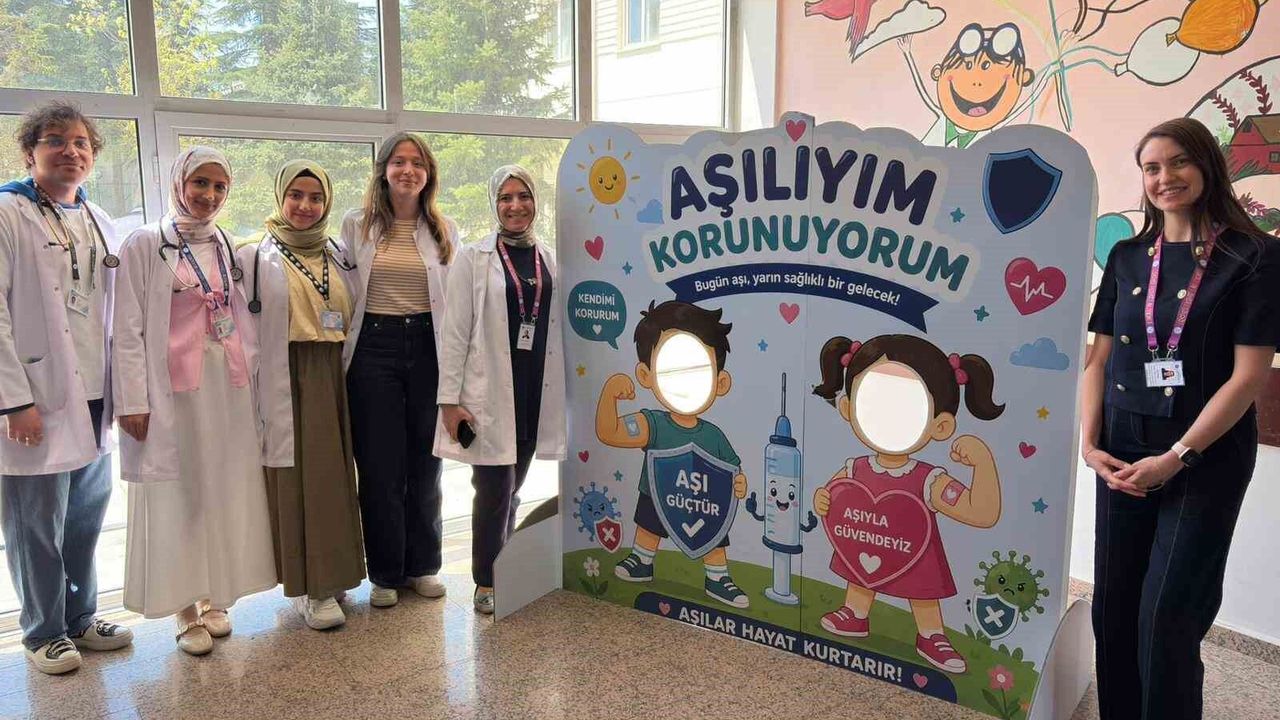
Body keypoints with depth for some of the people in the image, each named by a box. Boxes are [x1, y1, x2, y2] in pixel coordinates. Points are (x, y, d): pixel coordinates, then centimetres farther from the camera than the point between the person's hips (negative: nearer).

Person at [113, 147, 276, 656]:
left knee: (223, 490, 8)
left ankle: (212, 598, 21)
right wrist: (133, 400, -12)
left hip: (228, 386, 5)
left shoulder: (229, 247, 12)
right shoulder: (146, 244, -3)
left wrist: (251, 378, 9)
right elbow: (128, 329, -7)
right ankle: (186, 611, 12)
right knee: (177, 494, 1)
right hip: (172, 388, -5)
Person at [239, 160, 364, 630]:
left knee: (332, 475, 7)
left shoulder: (338, 258, 14)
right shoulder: (255, 257, 0)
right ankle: (309, 588, 5)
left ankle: (330, 574, 20)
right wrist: (251, 391, -9)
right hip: (285, 383, -4)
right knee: (296, 478, -2)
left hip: (331, 381, 4)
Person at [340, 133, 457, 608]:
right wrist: (344, 354, -1)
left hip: (427, 348, 2)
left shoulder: (445, 231, 7)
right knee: (380, 466, 3)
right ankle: (385, 574, 17)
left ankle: (422, 566, 24)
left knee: (425, 463, 9)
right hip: (374, 349, -1)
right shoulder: (356, 226, 4)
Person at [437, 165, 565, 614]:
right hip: (489, 392, -4)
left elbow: (558, 328, 12)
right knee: (495, 489, -2)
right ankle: (486, 584, 15)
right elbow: (455, 332, -5)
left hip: (535, 390, 4)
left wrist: (563, 392, 10)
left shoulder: (550, 260, 9)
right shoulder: (473, 260, -3)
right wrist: (450, 399, -10)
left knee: (512, 487, 13)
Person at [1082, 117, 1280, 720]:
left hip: (1206, 454, -4)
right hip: (1123, 449, 4)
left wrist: (1176, 457, -16)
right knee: (1112, 610, 9)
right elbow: (1099, 359, 9)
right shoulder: (1128, 257, 8)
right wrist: (1089, 442, -4)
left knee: (1166, 621, -3)